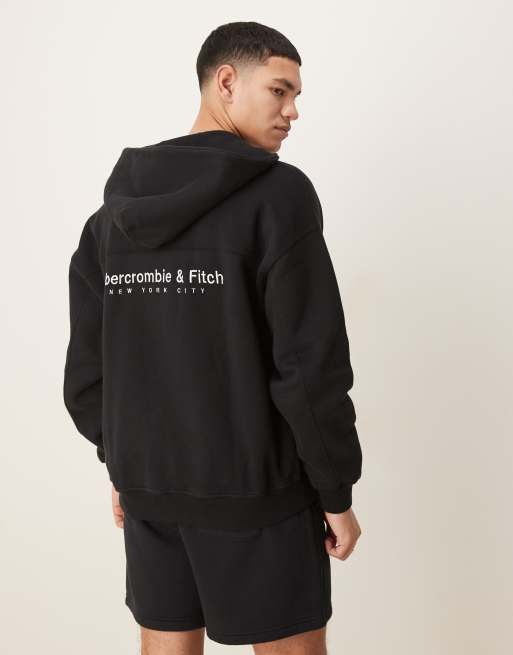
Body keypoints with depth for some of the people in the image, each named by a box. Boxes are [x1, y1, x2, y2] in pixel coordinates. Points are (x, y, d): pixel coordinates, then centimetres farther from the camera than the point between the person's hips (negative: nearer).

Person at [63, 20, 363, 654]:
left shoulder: (116, 204, 5)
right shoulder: (279, 194, -14)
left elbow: (87, 363, 6)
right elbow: (311, 363, -18)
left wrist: (120, 462, 17)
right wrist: (336, 490, -8)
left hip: (148, 485, 6)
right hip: (256, 489, -5)